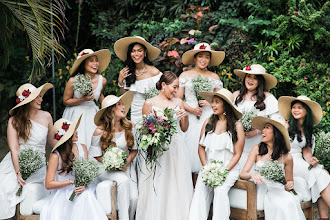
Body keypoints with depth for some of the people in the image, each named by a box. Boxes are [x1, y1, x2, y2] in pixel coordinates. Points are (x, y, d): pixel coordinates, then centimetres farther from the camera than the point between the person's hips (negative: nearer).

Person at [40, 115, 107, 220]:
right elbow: (48, 184, -10)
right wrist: (72, 181, -15)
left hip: (81, 192, 4)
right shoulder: (56, 155, -10)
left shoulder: (82, 148, 6)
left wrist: (84, 185, -9)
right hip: (62, 195, -4)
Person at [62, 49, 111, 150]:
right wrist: (83, 99, -17)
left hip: (93, 115, 3)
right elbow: (66, 101, -4)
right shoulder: (73, 81, -14)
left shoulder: (102, 80, -4)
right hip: (76, 115, -3)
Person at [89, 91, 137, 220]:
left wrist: (127, 161, -10)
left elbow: (134, 149, 10)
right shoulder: (100, 131, -9)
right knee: (123, 180, -34)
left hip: (126, 166, 3)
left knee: (134, 198, -19)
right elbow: (95, 156, -2)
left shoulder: (129, 127, 1)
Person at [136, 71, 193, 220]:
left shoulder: (178, 102, 11)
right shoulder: (149, 104, -1)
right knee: (157, 187, -3)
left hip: (176, 149, 4)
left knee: (177, 184, 3)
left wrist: (185, 116, -2)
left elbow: (184, 129, 16)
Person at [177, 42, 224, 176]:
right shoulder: (185, 75, 9)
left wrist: (210, 102, -5)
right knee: (190, 145, -8)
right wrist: (191, 109, -8)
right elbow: (178, 99, 5)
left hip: (208, 118, 1)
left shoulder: (214, 77, 12)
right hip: (189, 119, -1)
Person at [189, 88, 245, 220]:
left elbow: (237, 154, -1)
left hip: (229, 168, -3)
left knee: (220, 190, -30)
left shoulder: (237, 125, -1)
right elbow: (201, 147, 11)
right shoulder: (208, 122, 11)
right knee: (200, 189, -23)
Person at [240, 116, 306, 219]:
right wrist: (251, 174, -24)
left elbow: (289, 180, 16)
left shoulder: (287, 157, 2)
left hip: (278, 191, 1)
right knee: (279, 205, -32)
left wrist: (289, 185, -8)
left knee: (289, 203, -32)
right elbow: (242, 174, -1)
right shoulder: (257, 149, 2)